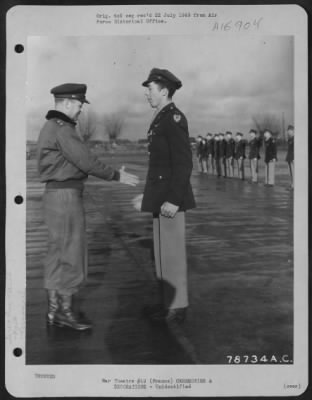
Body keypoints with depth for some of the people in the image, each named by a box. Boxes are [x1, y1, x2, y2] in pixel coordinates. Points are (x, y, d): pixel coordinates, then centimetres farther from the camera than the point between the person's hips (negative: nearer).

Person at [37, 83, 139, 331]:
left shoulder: (50, 128, 17)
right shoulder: (62, 129, -15)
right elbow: (87, 162, -19)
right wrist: (118, 176, -9)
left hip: (57, 195, 10)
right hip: (66, 197, -10)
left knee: (58, 255, 11)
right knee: (71, 256, -4)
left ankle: (54, 310, 17)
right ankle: (65, 313, 3)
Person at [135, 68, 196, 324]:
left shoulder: (174, 118, -14)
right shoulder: (164, 119, 17)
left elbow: (184, 163, -20)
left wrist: (173, 200, -24)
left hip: (170, 197, -10)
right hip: (161, 196, 10)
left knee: (171, 252, -3)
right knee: (164, 251, 15)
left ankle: (176, 308, 8)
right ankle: (169, 300, 25)